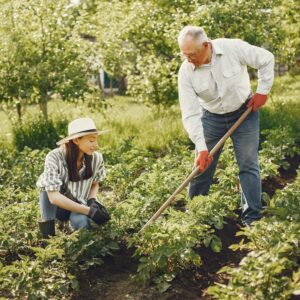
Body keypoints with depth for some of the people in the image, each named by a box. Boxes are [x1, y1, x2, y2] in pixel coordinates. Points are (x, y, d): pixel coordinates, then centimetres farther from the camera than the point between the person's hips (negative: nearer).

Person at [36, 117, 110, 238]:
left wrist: (92, 200, -16)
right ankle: (47, 233, -21)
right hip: (56, 206, -1)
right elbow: (54, 196, -32)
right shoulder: (55, 157, -26)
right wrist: (89, 210, -36)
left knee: (82, 222, -34)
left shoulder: (96, 158, -14)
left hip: (79, 205, 1)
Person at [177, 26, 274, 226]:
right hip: (211, 117, 1)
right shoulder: (186, 72, -20)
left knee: (248, 165, -2)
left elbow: (266, 60, -8)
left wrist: (263, 91, -10)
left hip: (244, 113, -1)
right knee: (202, 165, 5)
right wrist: (201, 148, -27)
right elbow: (190, 114, -21)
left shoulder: (234, 48, -24)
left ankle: (252, 219, 5)